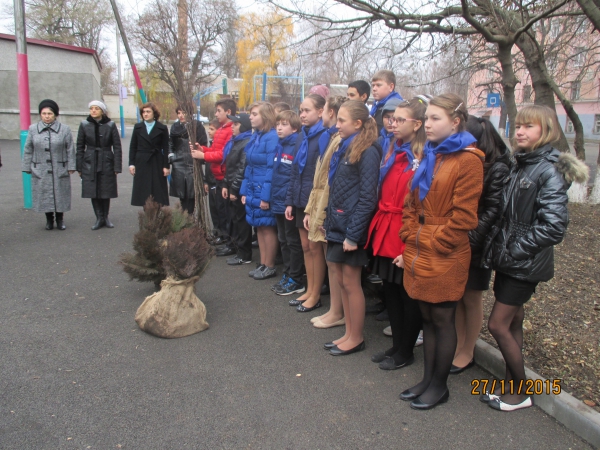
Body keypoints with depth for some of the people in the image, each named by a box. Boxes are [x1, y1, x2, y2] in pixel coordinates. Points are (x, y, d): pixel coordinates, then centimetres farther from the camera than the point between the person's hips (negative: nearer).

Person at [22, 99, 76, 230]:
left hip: (60, 171, -1)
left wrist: (71, 167, -3)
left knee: (60, 194, 6)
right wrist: (27, 167, 4)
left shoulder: (64, 129, -1)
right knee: (44, 195, 7)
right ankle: (49, 219, 22)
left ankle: (60, 219, 22)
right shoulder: (33, 129, 2)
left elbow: (70, 150, 0)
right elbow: (28, 150, 6)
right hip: (40, 171, 1)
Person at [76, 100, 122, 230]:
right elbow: (80, 147, 5)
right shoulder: (84, 125, 1)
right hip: (90, 164, 1)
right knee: (93, 192, 2)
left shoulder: (110, 125, -3)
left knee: (106, 192, 6)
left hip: (106, 163, -1)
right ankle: (99, 218, 12)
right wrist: (79, 167, 2)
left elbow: (117, 147, -2)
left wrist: (117, 167, -6)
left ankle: (105, 217, 22)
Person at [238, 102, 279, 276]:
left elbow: (271, 168, -19)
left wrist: (266, 196, -21)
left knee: (267, 227, 1)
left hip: (264, 191, -9)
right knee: (259, 227, 13)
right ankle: (263, 264, 24)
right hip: (253, 189, 9)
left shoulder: (272, 137, -15)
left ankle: (270, 266, 13)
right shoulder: (255, 136, 12)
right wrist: (245, 191, 12)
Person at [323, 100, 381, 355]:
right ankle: (349, 333, 26)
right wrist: (328, 221, 11)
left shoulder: (368, 152, -13)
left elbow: (367, 198, -18)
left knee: (351, 283, 2)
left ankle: (356, 338, 17)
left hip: (352, 228, -8)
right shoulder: (345, 148, 13)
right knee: (341, 280, 13)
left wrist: (353, 235, -19)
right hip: (337, 225, 9)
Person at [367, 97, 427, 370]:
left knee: (409, 296, 8)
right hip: (386, 233, 8)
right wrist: (379, 226, 8)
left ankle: (406, 352, 23)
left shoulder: (423, 158, -13)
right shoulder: (392, 153, 12)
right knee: (390, 292, 16)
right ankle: (396, 345, 32)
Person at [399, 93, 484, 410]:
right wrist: (411, 236, 4)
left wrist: (434, 243, -12)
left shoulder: (468, 159, -11)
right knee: (427, 317, 16)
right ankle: (427, 379, 29)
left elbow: (463, 216, -16)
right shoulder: (429, 155, 13)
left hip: (446, 256, -7)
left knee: (442, 319, 6)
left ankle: (440, 385, 22)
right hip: (419, 253, 7)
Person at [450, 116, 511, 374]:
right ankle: (458, 346, 27)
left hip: (475, 244, -5)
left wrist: (469, 239, -21)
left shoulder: (497, 168, -10)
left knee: (471, 297, 7)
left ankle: (467, 352, 22)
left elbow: (493, 210, -15)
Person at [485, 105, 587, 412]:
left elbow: (553, 226, -23)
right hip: (509, 260, 8)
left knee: (498, 325, -3)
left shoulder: (550, 170, -16)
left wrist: (515, 251, -18)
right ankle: (511, 384, 28)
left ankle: (521, 393, 16)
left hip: (526, 264, -8)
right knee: (513, 322, 15)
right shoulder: (520, 165, 9)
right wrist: (499, 247, 1)